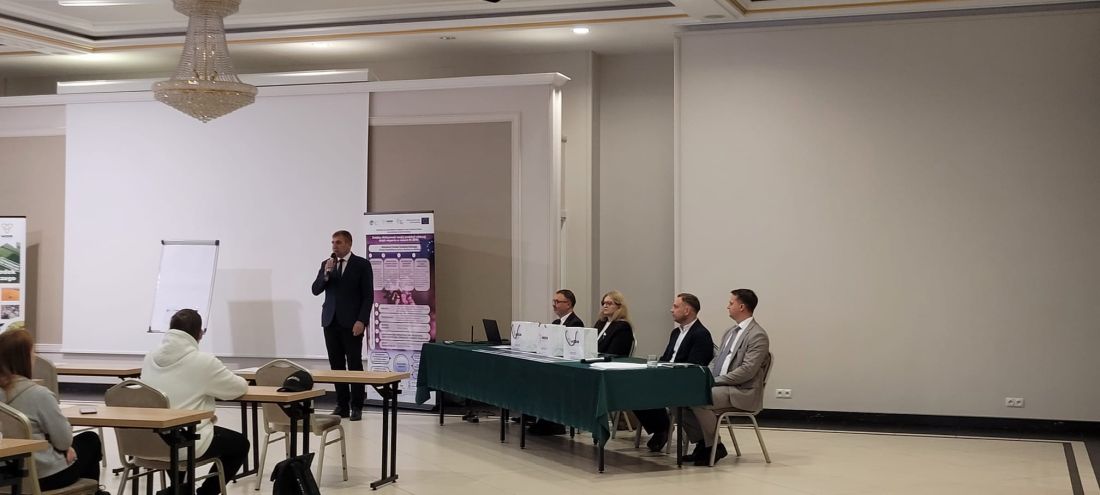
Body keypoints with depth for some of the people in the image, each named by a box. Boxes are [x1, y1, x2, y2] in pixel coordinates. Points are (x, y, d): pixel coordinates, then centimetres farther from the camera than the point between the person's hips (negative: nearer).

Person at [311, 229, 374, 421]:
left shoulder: (362, 265, -1)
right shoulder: (326, 264, 11)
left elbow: (368, 296, -5)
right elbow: (316, 290, 5)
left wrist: (361, 321, -13)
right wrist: (326, 273, -11)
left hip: (352, 323, -4)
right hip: (331, 321, 4)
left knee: (355, 365, -2)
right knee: (336, 365, 4)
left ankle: (356, 407, 2)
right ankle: (342, 405, 9)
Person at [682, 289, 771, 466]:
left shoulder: (758, 335, -11)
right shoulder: (731, 332, 18)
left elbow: (747, 371, -19)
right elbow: (716, 360, 22)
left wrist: (716, 380, -18)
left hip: (742, 393, -9)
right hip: (721, 386, 9)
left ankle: (714, 446, -10)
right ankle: (701, 444, 2)